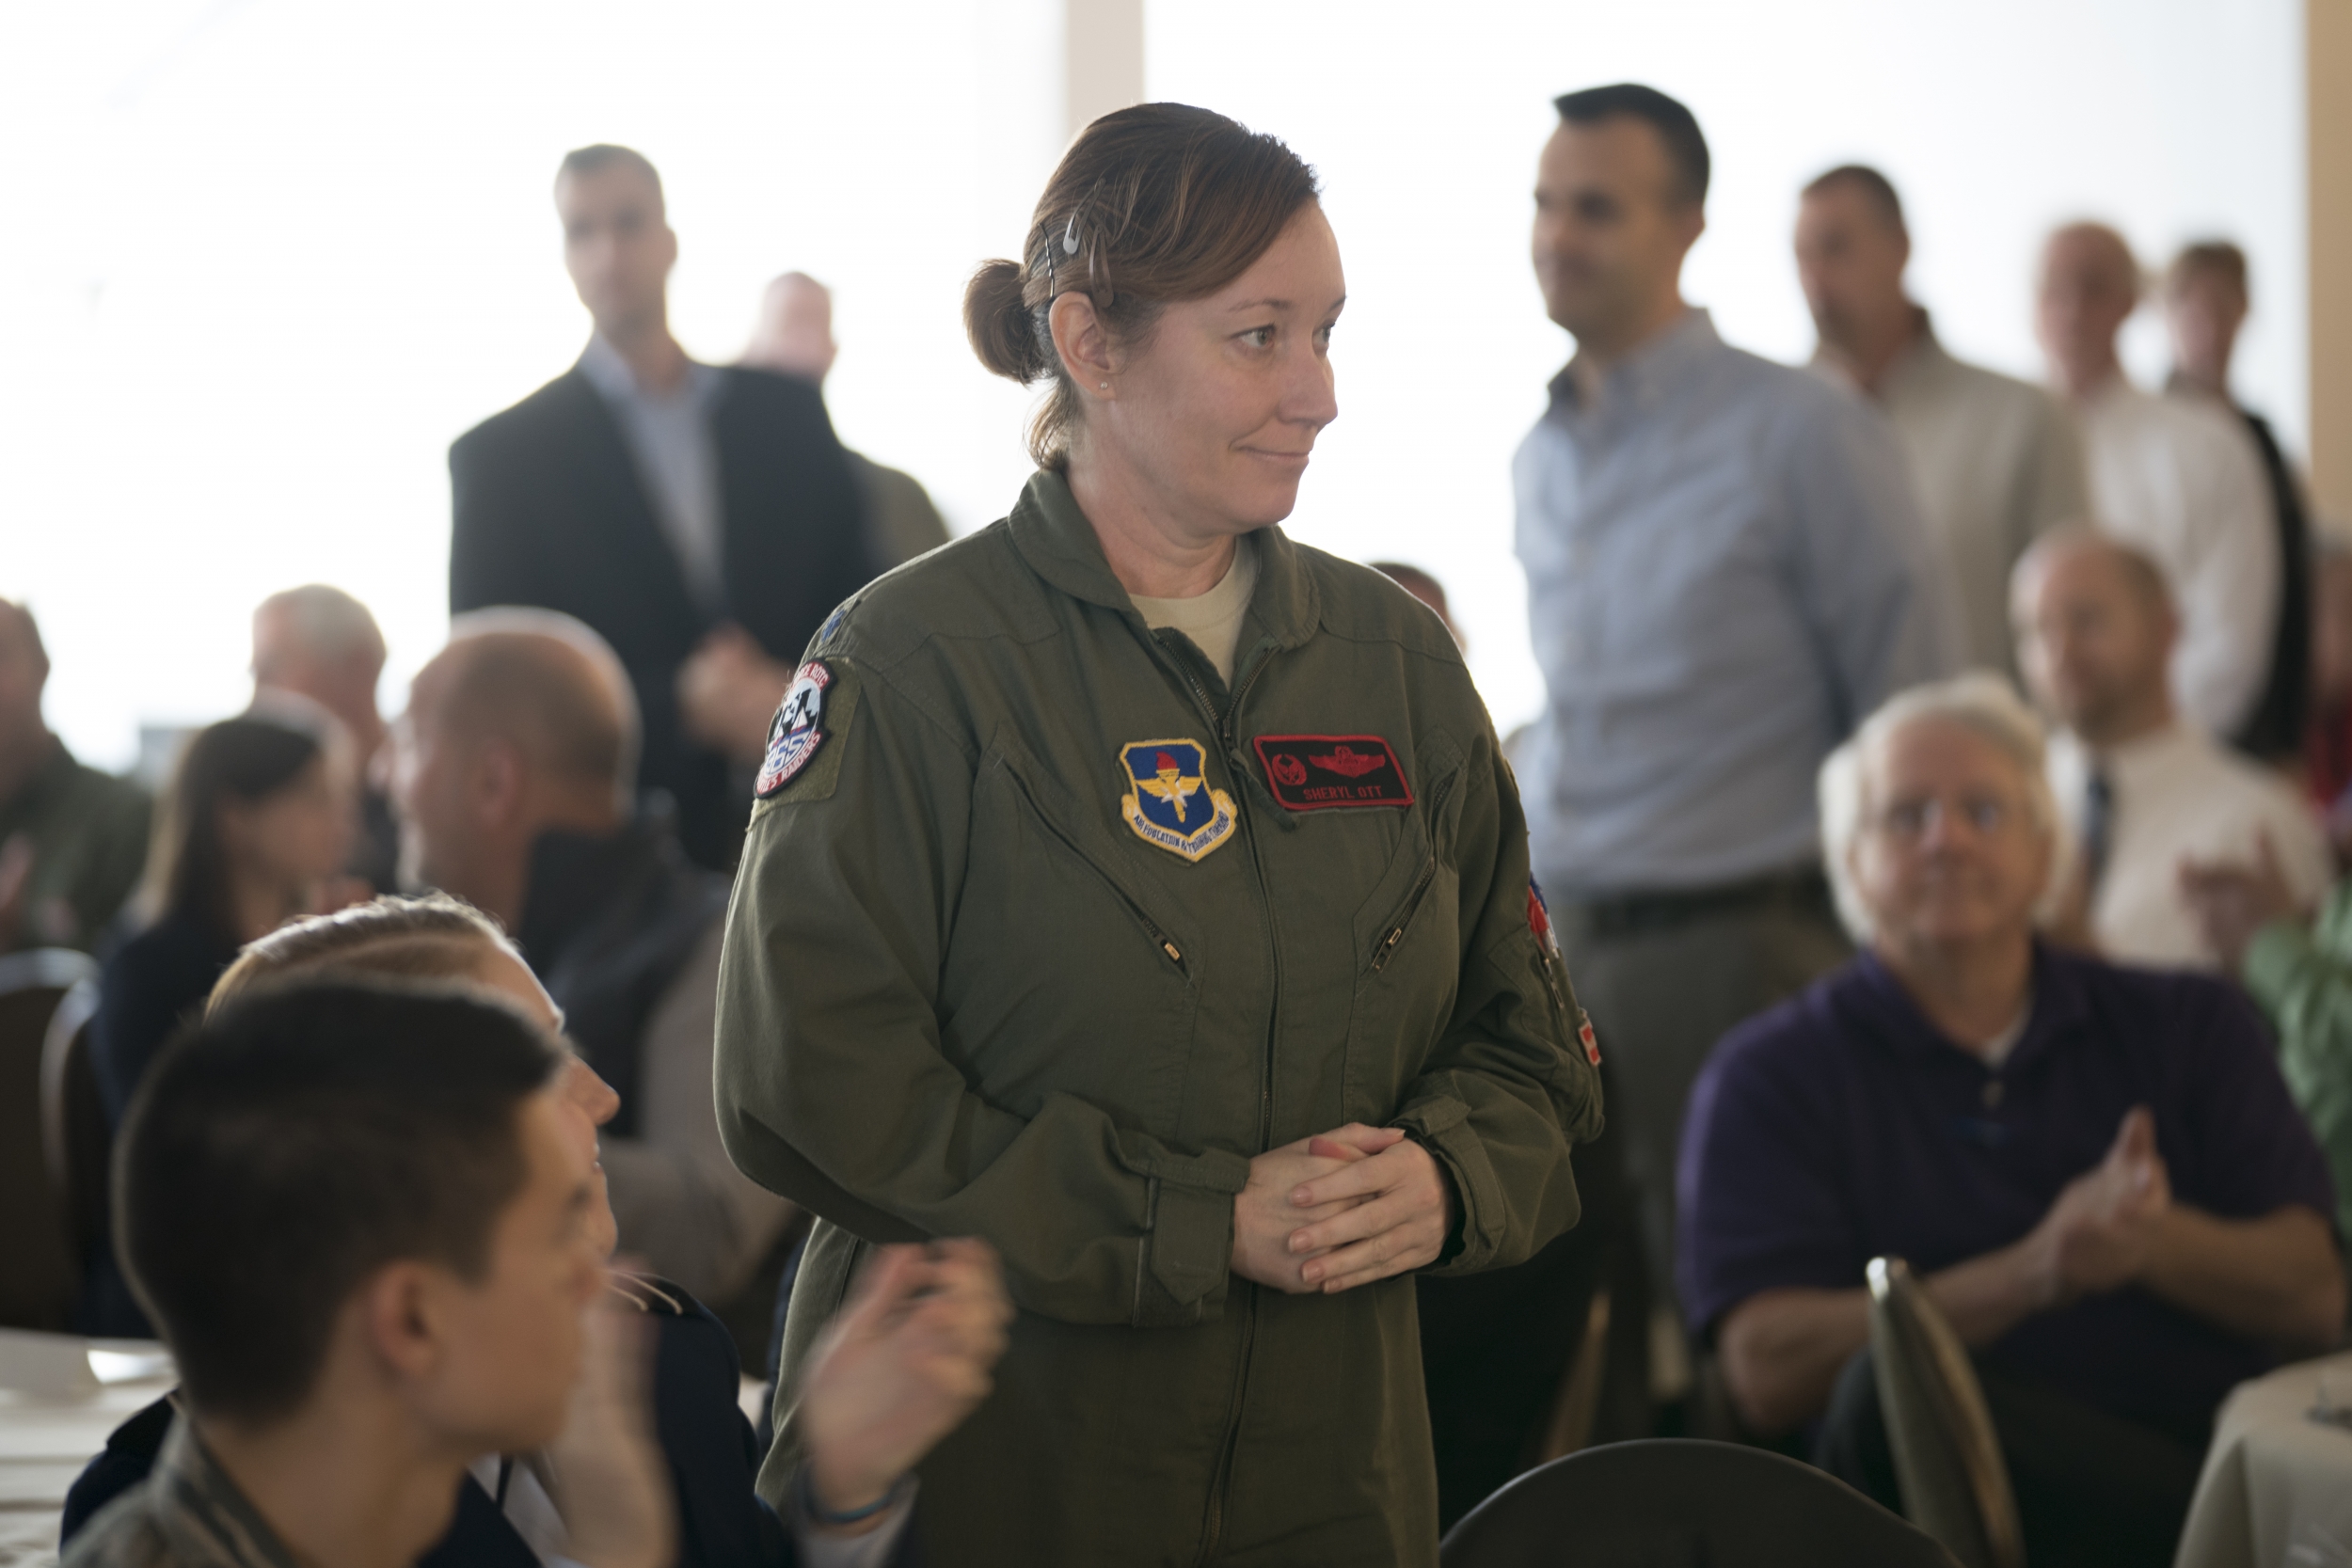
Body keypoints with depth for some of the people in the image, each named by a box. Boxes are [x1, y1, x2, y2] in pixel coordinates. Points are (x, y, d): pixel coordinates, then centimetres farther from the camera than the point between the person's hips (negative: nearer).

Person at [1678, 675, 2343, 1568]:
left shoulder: (2189, 1027, 19)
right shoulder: (1773, 1078, 10)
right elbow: (1769, 1373, -4)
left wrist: (2154, 1239, -13)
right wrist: (2031, 1275, -15)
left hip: (2198, 1451, 1)